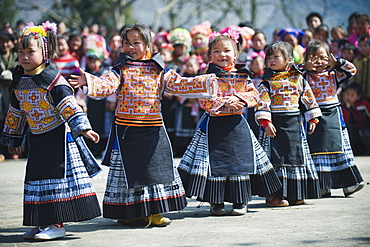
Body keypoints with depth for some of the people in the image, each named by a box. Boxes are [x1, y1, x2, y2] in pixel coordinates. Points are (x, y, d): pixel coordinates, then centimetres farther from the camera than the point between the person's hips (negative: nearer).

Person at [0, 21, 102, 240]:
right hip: (37, 139, 7)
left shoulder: (53, 80, -15)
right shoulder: (19, 83, 6)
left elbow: (69, 106, -22)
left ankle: (57, 224, -1)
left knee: (58, 178, -5)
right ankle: (43, 222, 19)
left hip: (58, 137, -7)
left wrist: (83, 128, -30)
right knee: (37, 179, 10)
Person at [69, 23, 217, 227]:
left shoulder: (159, 71, 6)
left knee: (157, 169, 6)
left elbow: (180, 85, 3)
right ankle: (130, 213, 13)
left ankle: (154, 213, 17)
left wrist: (205, 82, -9)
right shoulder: (120, 70, -1)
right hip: (125, 130, -2)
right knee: (128, 170, 3)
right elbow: (107, 85, -17)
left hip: (153, 130, 2)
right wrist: (89, 82, -37)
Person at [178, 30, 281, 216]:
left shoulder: (242, 76, 6)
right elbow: (204, 100, -12)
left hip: (237, 124, 3)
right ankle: (215, 202, 10)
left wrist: (240, 99, -16)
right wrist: (225, 103, -20)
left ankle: (240, 201, 14)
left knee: (240, 160, 4)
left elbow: (253, 94, 1)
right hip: (214, 125, -2)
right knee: (215, 162, -1)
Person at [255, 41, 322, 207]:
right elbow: (262, 103, -9)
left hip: (294, 124, 4)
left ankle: (294, 194, 17)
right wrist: (266, 122, -19)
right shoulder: (267, 82, -2)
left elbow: (308, 98, 13)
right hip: (275, 124, -4)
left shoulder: (298, 79, 7)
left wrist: (312, 118, 10)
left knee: (296, 156, 7)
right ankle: (273, 195, -2)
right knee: (274, 158, -6)